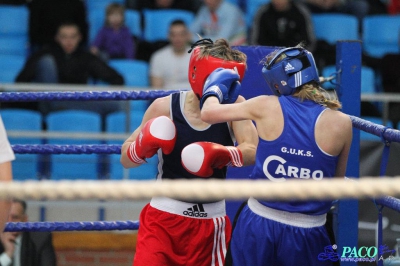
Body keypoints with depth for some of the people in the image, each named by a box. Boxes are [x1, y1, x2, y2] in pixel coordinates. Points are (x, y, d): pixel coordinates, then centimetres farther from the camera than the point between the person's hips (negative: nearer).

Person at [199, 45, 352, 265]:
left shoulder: (267, 107, -7)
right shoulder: (340, 123, -7)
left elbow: (208, 113, 5)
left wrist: (215, 88, 25)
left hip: (259, 226, 1)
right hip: (308, 236, 0)